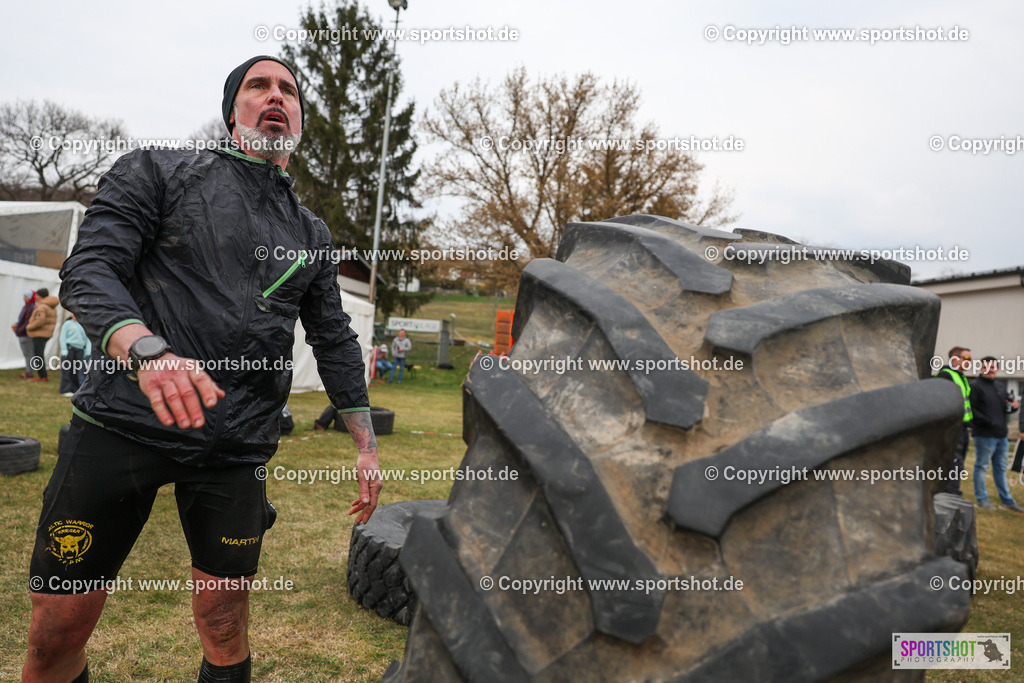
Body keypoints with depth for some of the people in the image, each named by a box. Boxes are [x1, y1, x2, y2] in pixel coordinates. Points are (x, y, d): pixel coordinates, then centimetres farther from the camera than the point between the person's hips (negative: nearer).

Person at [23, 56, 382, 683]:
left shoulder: (313, 235, 14)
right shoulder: (158, 172, 6)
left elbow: (335, 341, 16)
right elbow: (88, 270, -6)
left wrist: (367, 446, 11)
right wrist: (148, 349, -27)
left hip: (235, 447, 2)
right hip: (123, 423, -2)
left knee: (225, 616, 6)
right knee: (60, 622, 4)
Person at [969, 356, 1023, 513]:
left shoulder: (1001, 386, 18)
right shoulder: (975, 386, -7)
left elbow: (1006, 407, 24)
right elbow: (971, 409, -14)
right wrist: (988, 422, -22)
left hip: (1001, 435, 7)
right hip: (984, 435, -7)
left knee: (1001, 468, 14)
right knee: (981, 466, 1)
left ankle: (1007, 500, 22)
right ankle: (982, 499, 9)